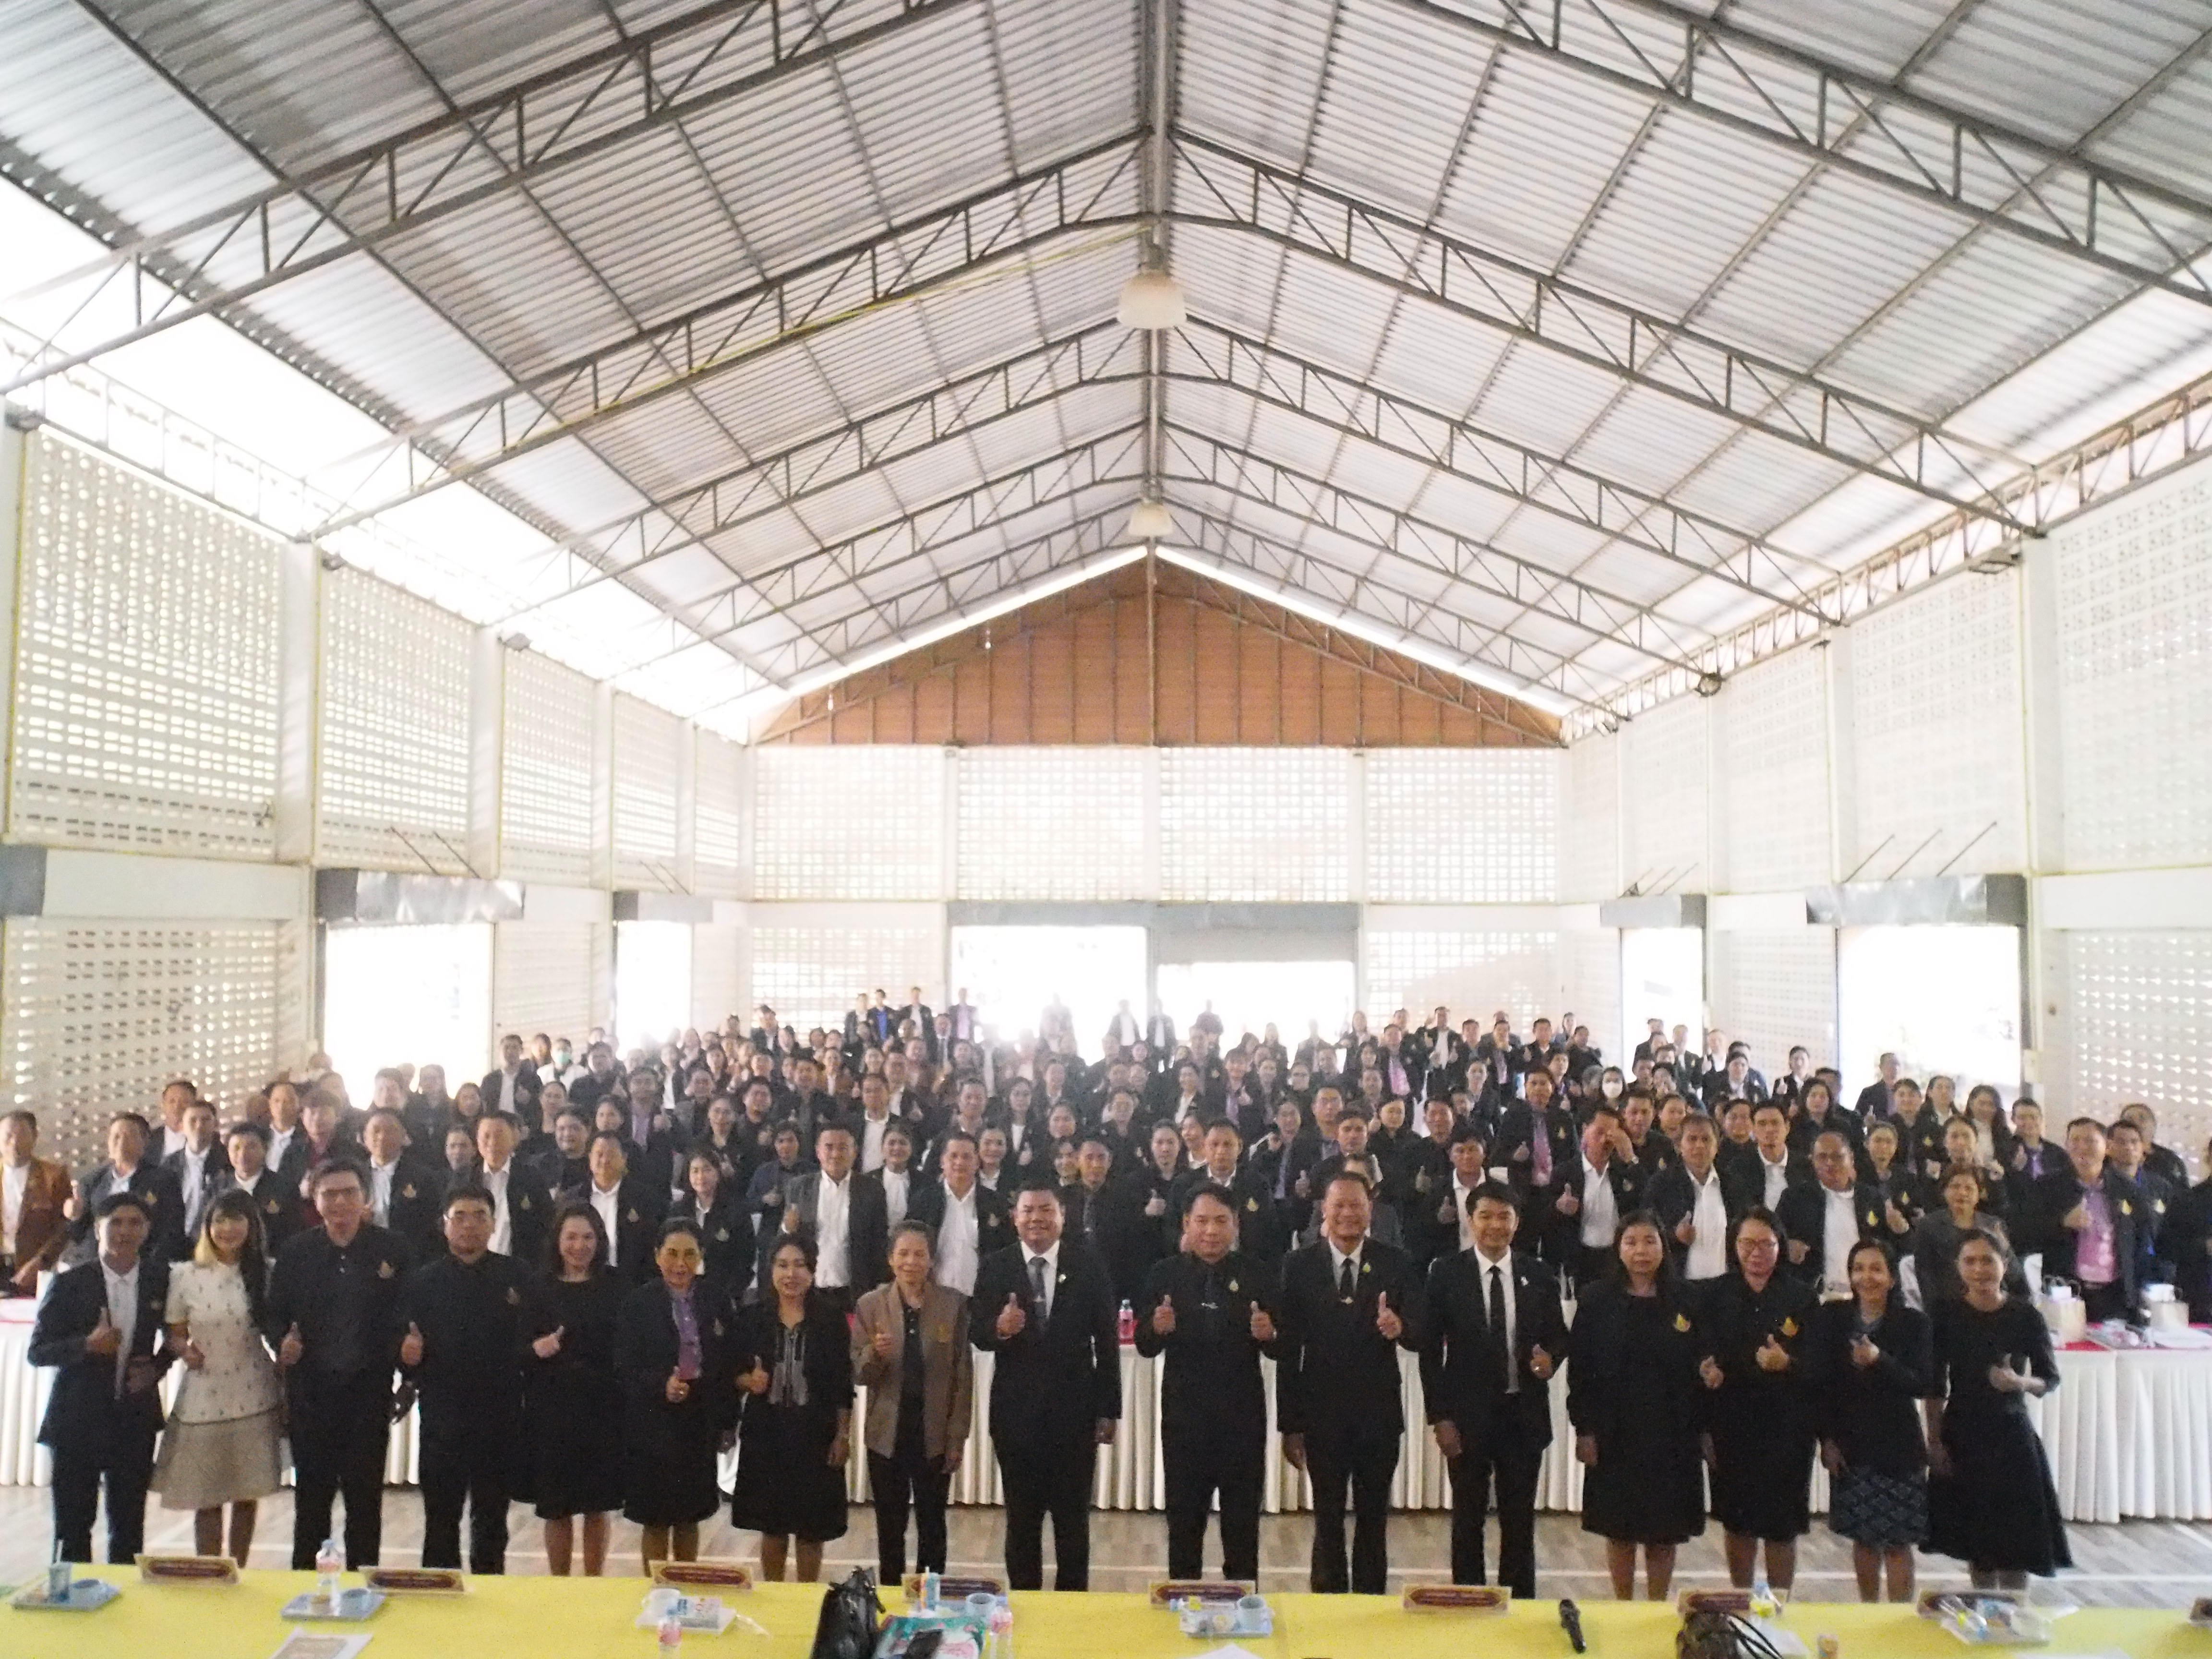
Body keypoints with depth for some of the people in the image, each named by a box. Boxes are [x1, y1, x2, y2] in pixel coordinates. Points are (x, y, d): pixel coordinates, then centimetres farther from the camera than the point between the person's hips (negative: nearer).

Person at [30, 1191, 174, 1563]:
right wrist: (88, 1345, -22)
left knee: (129, 1526, 11)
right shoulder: (71, 1284, -8)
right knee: (73, 1525, 6)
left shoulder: (161, 1278, -1)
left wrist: (157, 1367, -1)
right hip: (78, 1420, -2)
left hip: (136, 1417, 2)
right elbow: (38, 1352, -6)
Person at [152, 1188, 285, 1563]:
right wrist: (184, 1351, -13)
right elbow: (175, 1335, 6)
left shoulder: (268, 1272, -1)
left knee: (248, 1494, 10)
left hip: (254, 1397, 1)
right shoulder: (184, 1275, -2)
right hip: (203, 1396, 0)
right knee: (206, 1499, 6)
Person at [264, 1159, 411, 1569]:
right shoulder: (296, 1253, 2)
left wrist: (406, 1347, -17)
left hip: (368, 1391, -2)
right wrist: (282, 1341, -12)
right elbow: (272, 1314, 8)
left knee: (365, 1492, 5)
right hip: (310, 1391, 2)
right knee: (312, 1492, 11)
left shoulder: (392, 1251, -4)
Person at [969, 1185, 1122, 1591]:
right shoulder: (995, 1267, -2)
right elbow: (976, 1332, -5)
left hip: (1075, 1410, 0)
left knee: (1074, 1517, 12)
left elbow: (1107, 1341, -1)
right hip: (1016, 1410, 0)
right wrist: (999, 1327, -28)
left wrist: (1110, 1409, -3)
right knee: (1022, 1517, 14)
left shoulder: (1088, 1267, -3)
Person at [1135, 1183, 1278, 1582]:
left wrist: (1268, 1335, -23)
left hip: (1243, 1416, 0)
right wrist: (1159, 1328, -24)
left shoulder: (1256, 1273, -2)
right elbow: (1144, 1345, -3)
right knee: (1184, 1521, 12)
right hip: (1185, 1416, 0)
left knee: (1243, 1525, 12)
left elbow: (1277, 1348, -1)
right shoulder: (1165, 1273, -2)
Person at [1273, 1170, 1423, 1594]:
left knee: (1374, 1519, 12)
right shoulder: (1299, 1265, -4)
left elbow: (1420, 1336, -6)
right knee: (1328, 1519, 10)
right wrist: (1289, 1424, -6)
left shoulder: (1396, 1264, -2)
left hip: (1379, 1413, 1)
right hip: (1322, 1413, -1)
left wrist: (1400, 1328, -30)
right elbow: (1287, 1349, -4)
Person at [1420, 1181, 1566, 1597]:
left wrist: (1551, 1357, -13)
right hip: (1467, 1414, -2)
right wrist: (1439, 1417, -8)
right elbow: (1431, 1349, -4)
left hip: (1524, 1414, 2)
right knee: (1468, 1517, 10)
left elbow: (1558, 1336, 11)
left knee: (1520, 1519, 11)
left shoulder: (1540, 1277, 2)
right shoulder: (1446, 1273, -5)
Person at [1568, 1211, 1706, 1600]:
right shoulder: (1597, 1301, -2)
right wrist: (1583, 1429, -7)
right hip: (1614, 1433, -1)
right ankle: (1623, 1608, 22)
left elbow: (1700, 1369, 3)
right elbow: (1579, 1369, -3)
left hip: (1670, 1435, 1)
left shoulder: (1683, 1303, 1)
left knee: (1664, 1531, 7)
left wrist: (1703, 1429, -2)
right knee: (1619, 1528, 8)